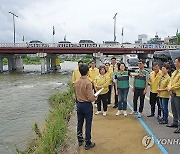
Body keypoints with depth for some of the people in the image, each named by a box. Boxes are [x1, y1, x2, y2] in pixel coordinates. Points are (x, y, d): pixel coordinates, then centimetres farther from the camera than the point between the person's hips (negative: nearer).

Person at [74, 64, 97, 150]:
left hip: (79, 104, 6)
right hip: (87, 105, -6)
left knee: (79, 123, 18)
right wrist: (95, 98, -2)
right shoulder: (88, 83, -21)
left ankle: (80, 140, 33)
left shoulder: (76, 82, -1)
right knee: (88, 125, 5)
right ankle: (88, 144, 15)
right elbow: (90, 98, -21)